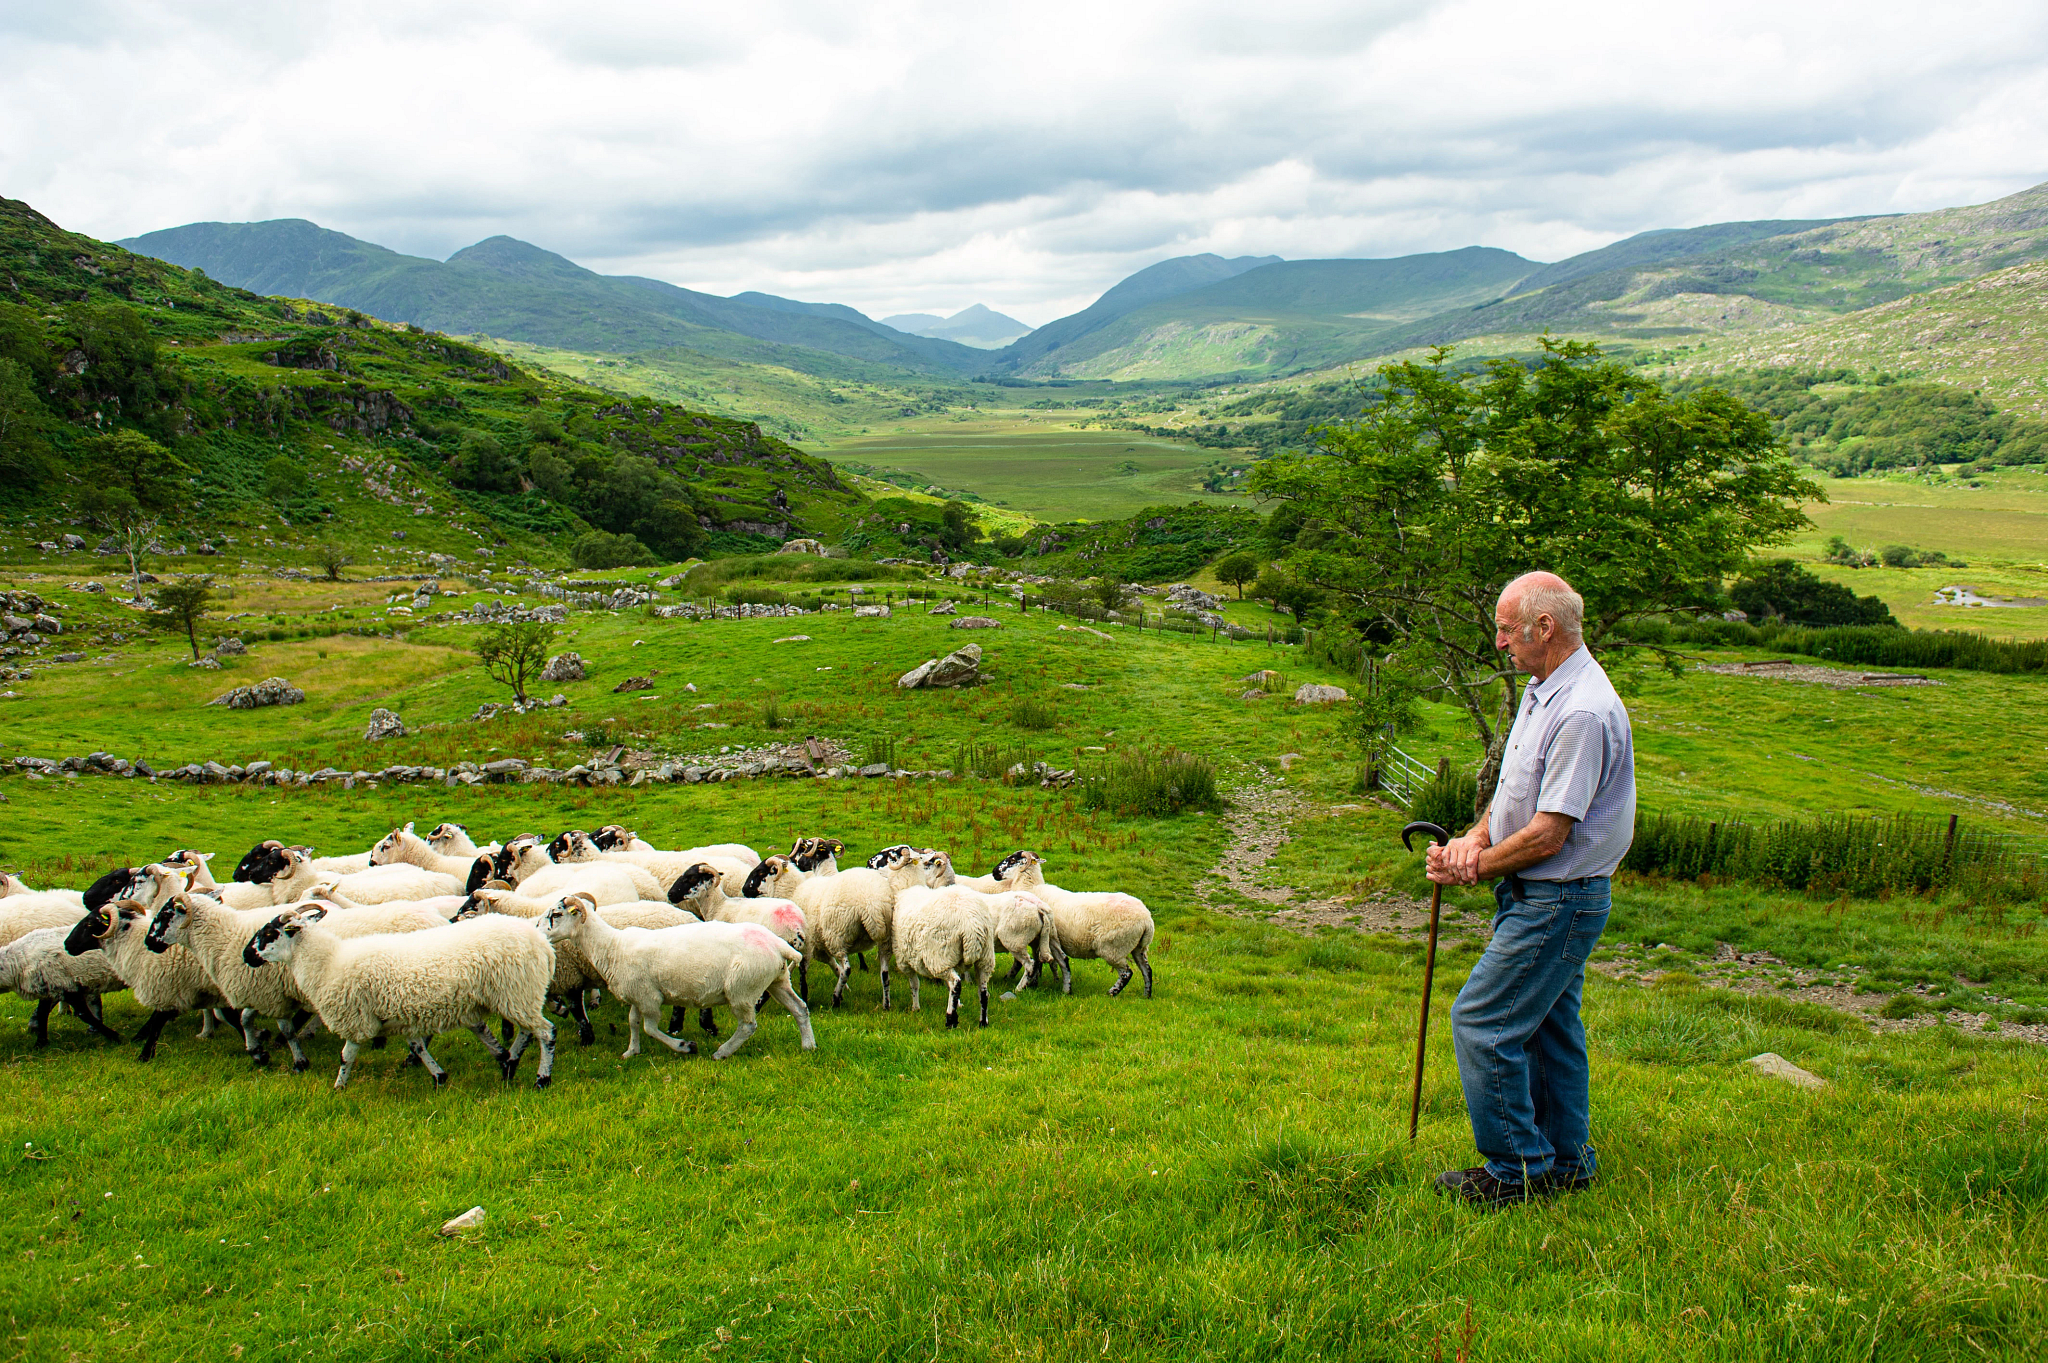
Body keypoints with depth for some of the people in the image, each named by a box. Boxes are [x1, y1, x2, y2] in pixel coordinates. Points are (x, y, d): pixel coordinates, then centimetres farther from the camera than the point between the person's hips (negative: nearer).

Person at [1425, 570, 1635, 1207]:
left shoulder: (1583, 711, -24)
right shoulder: (1541, 689, 9)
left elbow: (1549, 835, -24)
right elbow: (1514, 788, 15)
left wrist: (1474, 869, -12)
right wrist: (1476, 837, -4)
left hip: (1557, 903, -10)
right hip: (1539, 896, 10)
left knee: (1481, 1022, -7)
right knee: (1548, 1027, 17)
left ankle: (1520, 1168, 5)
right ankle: (1567, 1161, 29)